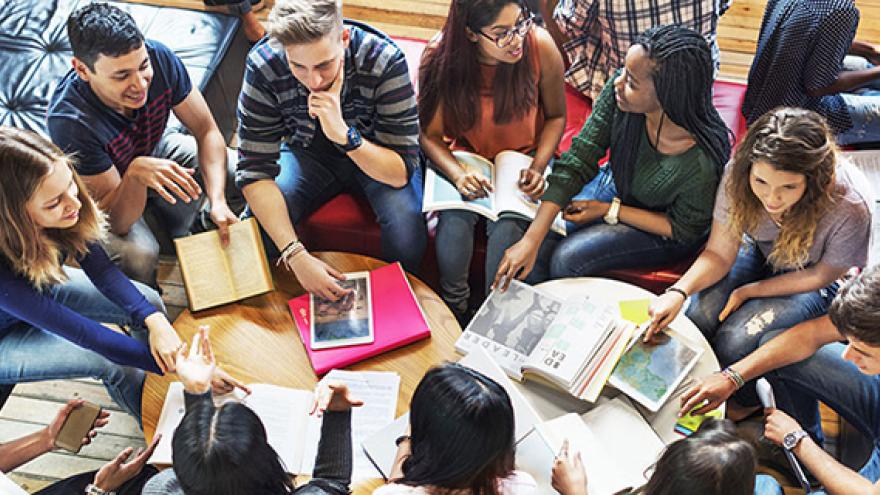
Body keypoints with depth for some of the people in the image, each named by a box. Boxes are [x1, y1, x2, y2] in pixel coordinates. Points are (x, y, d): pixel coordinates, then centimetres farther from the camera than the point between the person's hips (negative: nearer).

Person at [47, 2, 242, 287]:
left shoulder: (158, 57, -30)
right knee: (139, 255, -34)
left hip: (156, 150, 5)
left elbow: (207, 131, -18)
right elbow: (118, 221, -34)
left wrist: (218, 201, -34)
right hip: (107, 188, -4)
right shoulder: (69, 119, -40)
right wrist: (136, 173, -56)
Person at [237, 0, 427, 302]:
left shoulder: (385, 60, -32)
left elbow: (401, 171, -28)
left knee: (406, 227, -30)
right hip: (307, 152, 2)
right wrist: (295, 254, -38)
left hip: (375, 155, -1)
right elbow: (255, 170, -26)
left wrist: (344, 134, -46)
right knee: (257, 224, -23)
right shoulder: (263, 65, -28)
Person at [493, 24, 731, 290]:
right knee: (539, 250, -12)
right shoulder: (619, 89, -28)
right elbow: (577, 161, -22)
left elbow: (684, 229, -17)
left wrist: (609, 211, -17)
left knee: (566, 260, -20)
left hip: (664, 231, -4)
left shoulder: (701, 163, -38)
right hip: (615, 186, 4)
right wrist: (531, 240, -27)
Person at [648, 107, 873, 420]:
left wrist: (748, 292, -16)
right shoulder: (738, 174, -28)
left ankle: (747, 405, 12)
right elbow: (719, 253, -18)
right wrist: (679, 291, -35)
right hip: (760, 254, 3)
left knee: (735, 341, -23)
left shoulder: (850, 206, -36)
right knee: (698, 318, -21)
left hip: (815, 280, -3)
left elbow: (821, 276, -16)